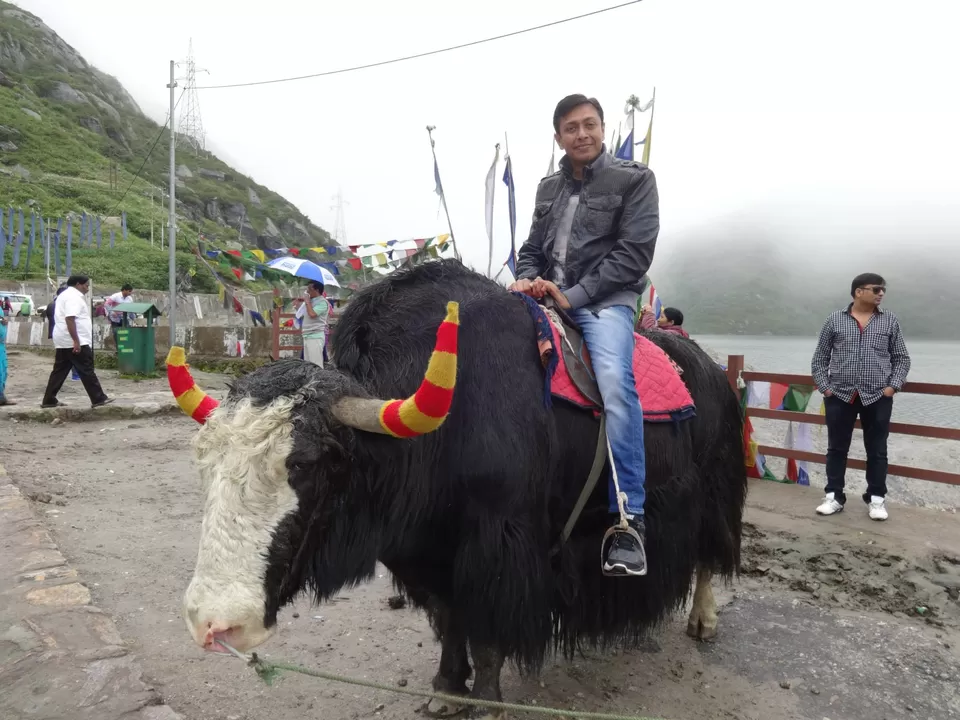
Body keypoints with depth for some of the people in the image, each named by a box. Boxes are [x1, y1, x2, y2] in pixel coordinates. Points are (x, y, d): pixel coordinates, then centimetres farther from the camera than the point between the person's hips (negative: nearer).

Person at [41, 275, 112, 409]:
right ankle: (99, 399, -3)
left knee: (59, 371, 11)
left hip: (63, 342, 10)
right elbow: (70, 319, -24)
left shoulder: (65, 295, 21)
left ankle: (49, 400, 12)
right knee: (87, 371, -6)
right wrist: (76, 341, -27)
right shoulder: (73, 296, -13)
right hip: (74, 342, -10)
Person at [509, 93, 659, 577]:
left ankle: (628, 520, -28)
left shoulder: (634, 179, 2)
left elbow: (634, 252, -8)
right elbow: (532, 250, 21)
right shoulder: (548, 188, 18)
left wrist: (574, 295, -14)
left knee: (616, 383, -32)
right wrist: (528, 280, -3)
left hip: (605, 299, -6)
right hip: (549, 300, 6)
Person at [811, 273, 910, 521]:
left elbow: (902, 358, 9)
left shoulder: (890, 321, 6)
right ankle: (834, 496, 15)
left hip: (878, 398, 1)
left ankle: (876, 499, 18)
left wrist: (892, 386, -3)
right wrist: (825, 387, -2)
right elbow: (819, 358, 7)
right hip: (840, 396, 0)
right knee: (837, 448, 6)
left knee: (877, 450, 6)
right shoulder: (835, 320, 3)